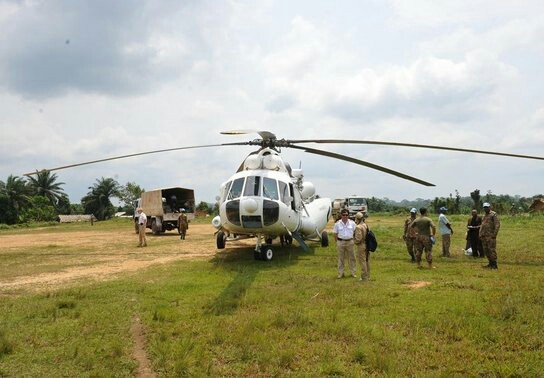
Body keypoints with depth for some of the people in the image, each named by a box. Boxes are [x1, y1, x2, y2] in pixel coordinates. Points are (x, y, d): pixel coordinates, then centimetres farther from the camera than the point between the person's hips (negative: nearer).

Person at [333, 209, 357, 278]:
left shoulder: (352, 223, 1)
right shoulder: (337, 224, -1)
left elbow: (355, 232, 7)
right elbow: (335, 234, 3)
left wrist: (354, 240, 1)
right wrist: (337, 242, -1)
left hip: (350, 242, 1)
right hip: (340, 242, -1)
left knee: (352, 258, 6)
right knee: (340, 258, 6)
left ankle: (353, 272, 16)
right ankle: (340, 273, 14)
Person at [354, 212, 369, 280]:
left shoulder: (358, 227, -19)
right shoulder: (366, 225, 5)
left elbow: (358, 239, -22)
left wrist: (354, 239, -4)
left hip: (361, 246, -8)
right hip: (367, 245, 8)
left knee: (362, 261, -1)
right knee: (367, 261, 15)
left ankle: (364, 277, 4)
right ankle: (368, 276, 24)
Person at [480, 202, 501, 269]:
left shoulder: (493, 214, -6)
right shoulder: (484, 216, 20)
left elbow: (497, 224, -13)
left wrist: (494, 234, -18)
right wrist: (480, 234, 16)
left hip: (490, 236, -9)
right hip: (484, 236, 9)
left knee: (492, 250, -8)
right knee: (486, 250, 10)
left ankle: (494, 264, -4)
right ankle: (490, 263, 19)